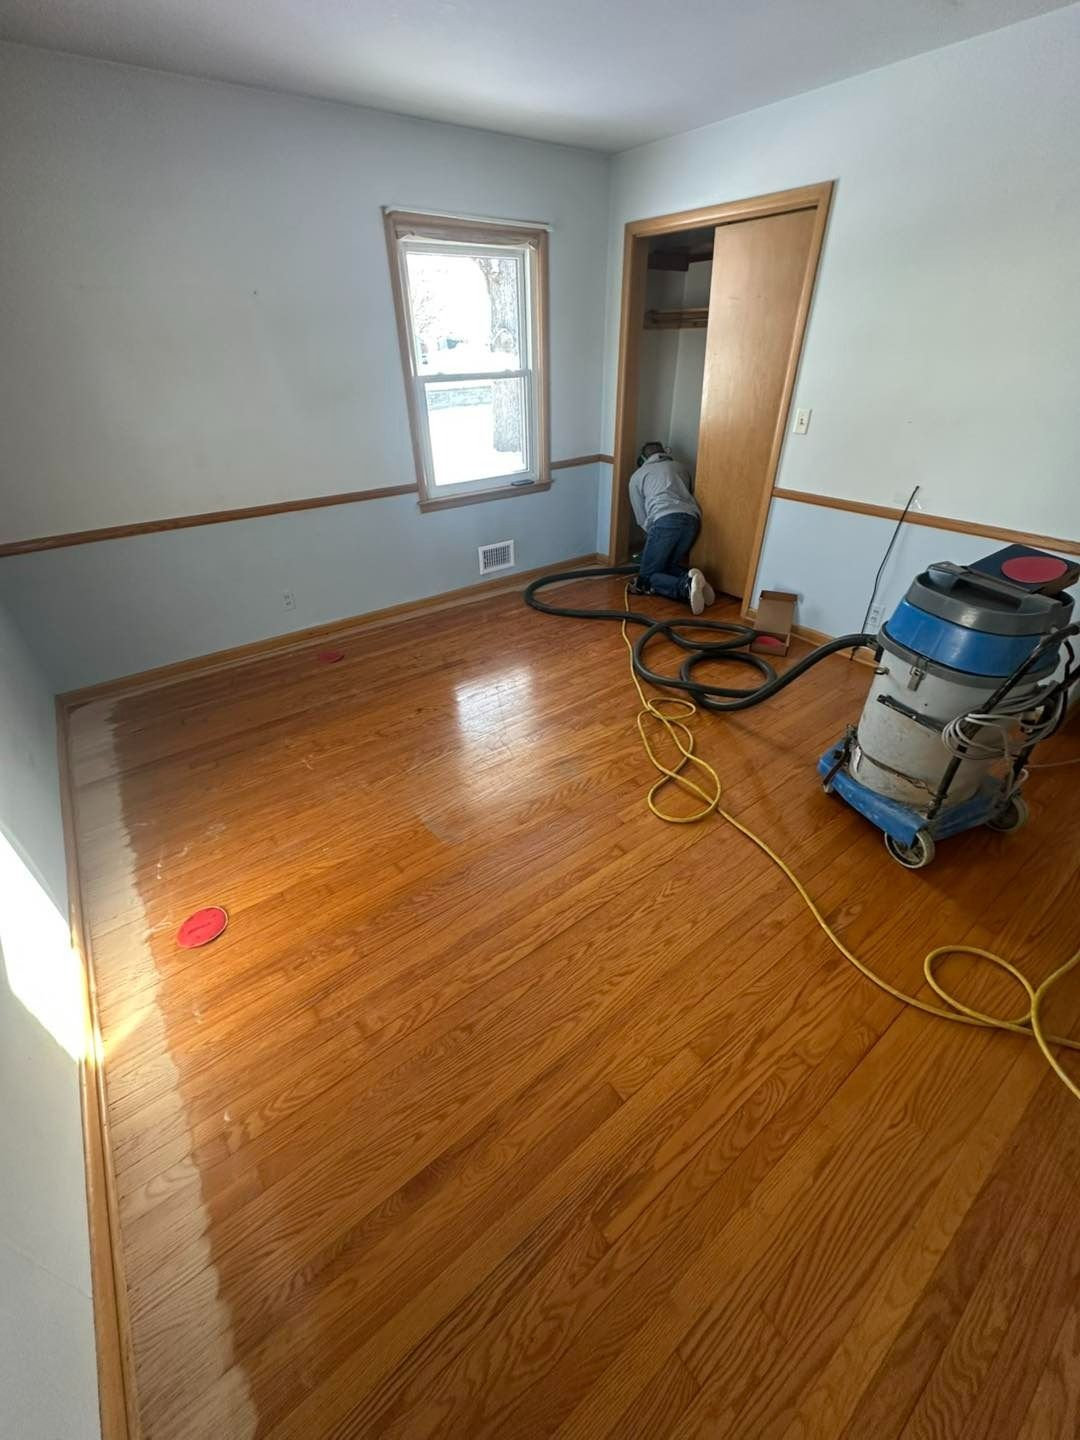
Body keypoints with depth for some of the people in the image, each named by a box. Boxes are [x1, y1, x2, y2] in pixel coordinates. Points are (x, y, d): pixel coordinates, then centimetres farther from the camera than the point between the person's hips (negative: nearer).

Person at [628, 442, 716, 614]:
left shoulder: (637, 475, 24)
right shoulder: (680, 467, 34)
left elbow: (641, 518, 19)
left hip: (665, 521, -5)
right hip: (692, 519, 5)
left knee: (646, 579, 3)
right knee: (667, 566, 24)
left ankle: (686, 587, -24)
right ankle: (689, 579, -7)